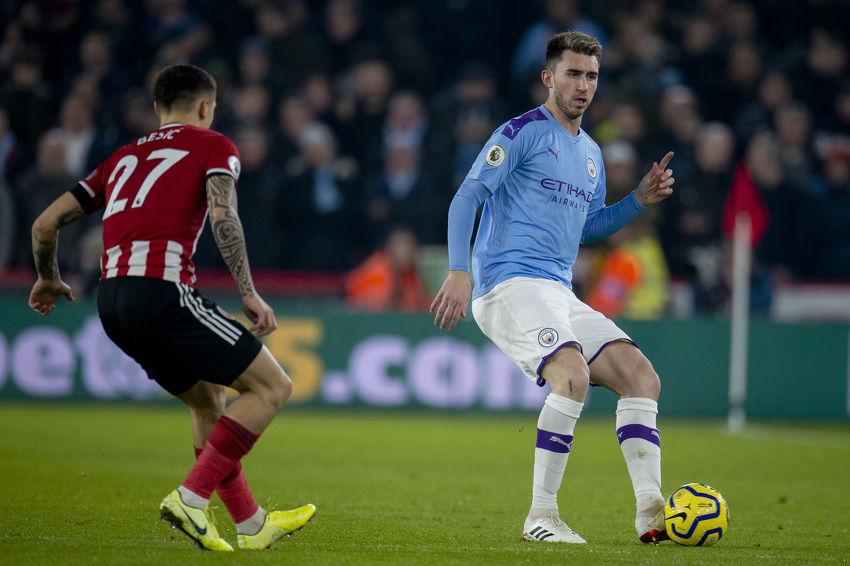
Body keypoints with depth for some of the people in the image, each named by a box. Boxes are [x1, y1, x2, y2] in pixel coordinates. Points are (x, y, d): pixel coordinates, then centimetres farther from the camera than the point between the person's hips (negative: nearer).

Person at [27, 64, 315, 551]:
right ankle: (191, 498, -10)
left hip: (111, 300, 7)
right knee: (273, 387, 0)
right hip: (162, 289, -7)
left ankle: (251, 524, 25)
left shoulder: (124, 157, 27)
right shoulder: (213, 145, 11)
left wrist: (49, 280, 41)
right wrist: (249, 293, -12)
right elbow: (222, 215, -10)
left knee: (209, 397, 24)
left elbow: (46, 223, 24)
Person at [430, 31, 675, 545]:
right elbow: (467, 198, -10)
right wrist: (459, 272, -22)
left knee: (642, 378, -2)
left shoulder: (591, 153, 21)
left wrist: (640, 200, 15)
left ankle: (650, 511, -5)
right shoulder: (522, 133, -3)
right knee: (573, 374, -29)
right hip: (510, 284, -8)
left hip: (559, 292, 8)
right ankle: (541, 516, -22)